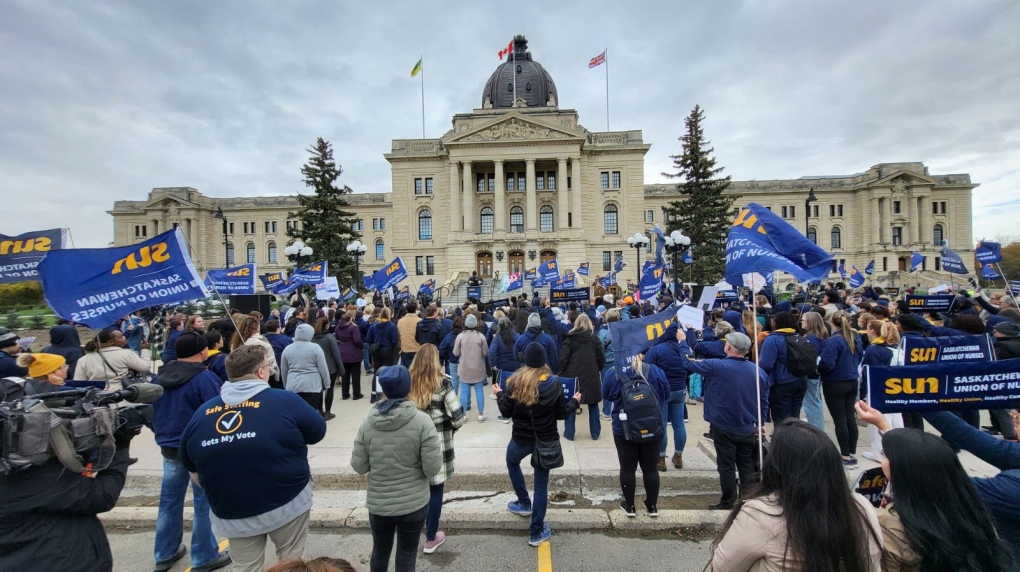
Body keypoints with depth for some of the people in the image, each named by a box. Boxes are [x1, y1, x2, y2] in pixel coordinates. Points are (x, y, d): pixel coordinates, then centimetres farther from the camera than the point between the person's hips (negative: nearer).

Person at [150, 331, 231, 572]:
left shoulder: (159, 377, 2)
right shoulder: (205, 378, -22)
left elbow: (151, 412, 13)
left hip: (169, 448, 7)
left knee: (170, 500, 20)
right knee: (204, 503, 5)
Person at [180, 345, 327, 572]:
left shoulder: (201, 413, -2)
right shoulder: (285, 401, -16)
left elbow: (195, 474, 10)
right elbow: (318, 433, -3)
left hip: (231, 513, 4)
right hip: (288, 504, -4)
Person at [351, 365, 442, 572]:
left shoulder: (368, 422, -10)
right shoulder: (422, 421, -20)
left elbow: (359, 466, -4)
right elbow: (432, 468, -19)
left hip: (377, 504, 3)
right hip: (413, 504, -3)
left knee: (380, 550, 26)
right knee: (406, 555, 17)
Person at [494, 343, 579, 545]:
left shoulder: (514, 382, -13)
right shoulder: (555, 384, -13)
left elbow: (506, 412, -6)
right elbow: (562, 414, -6)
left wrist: (499, 394, 12)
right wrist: (574, 401, 13)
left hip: (521, 439, 0)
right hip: (546, 440, 0)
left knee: (512, 463, 33)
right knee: (541, 485, 14)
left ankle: (524, 504, 43)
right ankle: (536, 532, 24)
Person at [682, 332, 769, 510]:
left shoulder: (716, 366, -19)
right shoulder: (759, 371, -1)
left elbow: (689, 362, -7)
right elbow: (764, 401, 7)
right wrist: (760, 422, 20)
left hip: (723, 428, -4)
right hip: (748, 429, 5)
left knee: (727, 467, 7)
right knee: (747, 466, 17)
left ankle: (727, 504, 18)